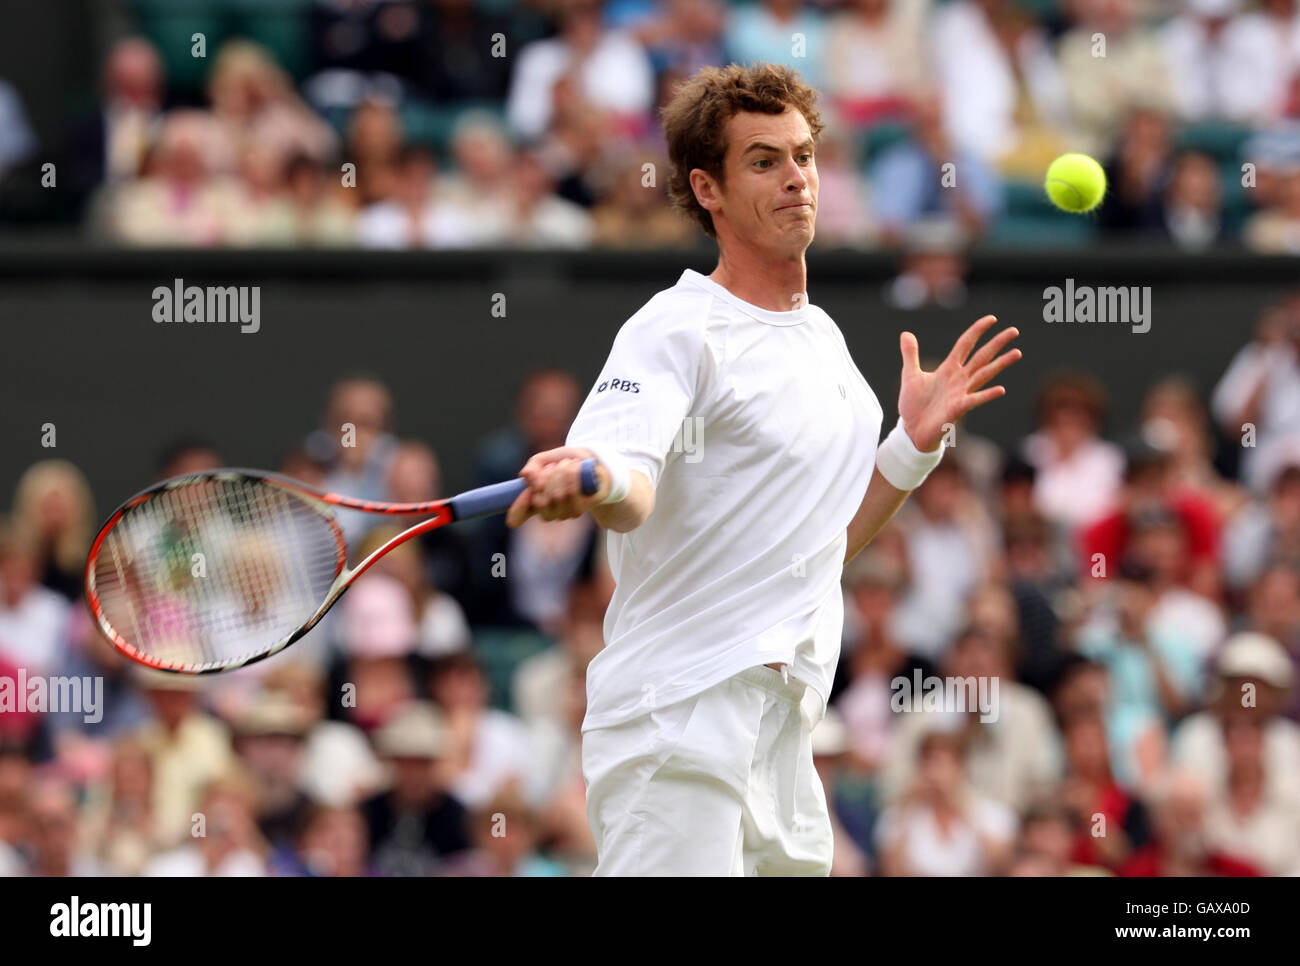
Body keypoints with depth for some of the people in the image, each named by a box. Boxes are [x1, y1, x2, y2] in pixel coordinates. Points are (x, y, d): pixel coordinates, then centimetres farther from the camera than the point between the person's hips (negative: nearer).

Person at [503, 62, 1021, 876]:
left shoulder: (824, 338, 17)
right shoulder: (675, 330, -10)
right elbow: (631, 494, -28)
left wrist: (916, 443, 10)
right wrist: (595, 481, -50)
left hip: (786, 739, 8)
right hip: (677, 731, -8)